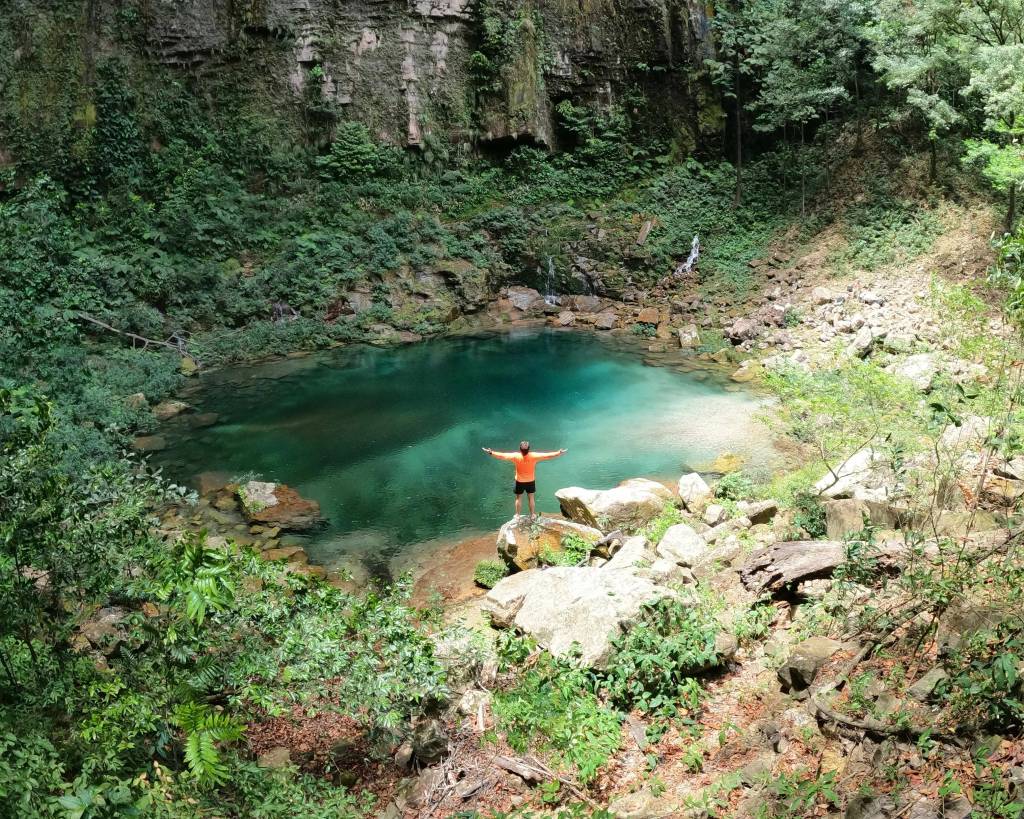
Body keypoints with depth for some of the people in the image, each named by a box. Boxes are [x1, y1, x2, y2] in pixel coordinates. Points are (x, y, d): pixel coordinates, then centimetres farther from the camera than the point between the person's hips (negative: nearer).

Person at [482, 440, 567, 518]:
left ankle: (517, 515, 25)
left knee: (518, 498, 17)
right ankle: (532, 515, 27)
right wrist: (559, 453, -10)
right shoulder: (533, 456, -25)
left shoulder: (516, 456, -26)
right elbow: (548, 456, -19)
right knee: (531, 498, 17)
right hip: (531, 481, 1)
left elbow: (502, 456, -21)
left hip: (519, 482, -1)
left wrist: (491, 453, -12)